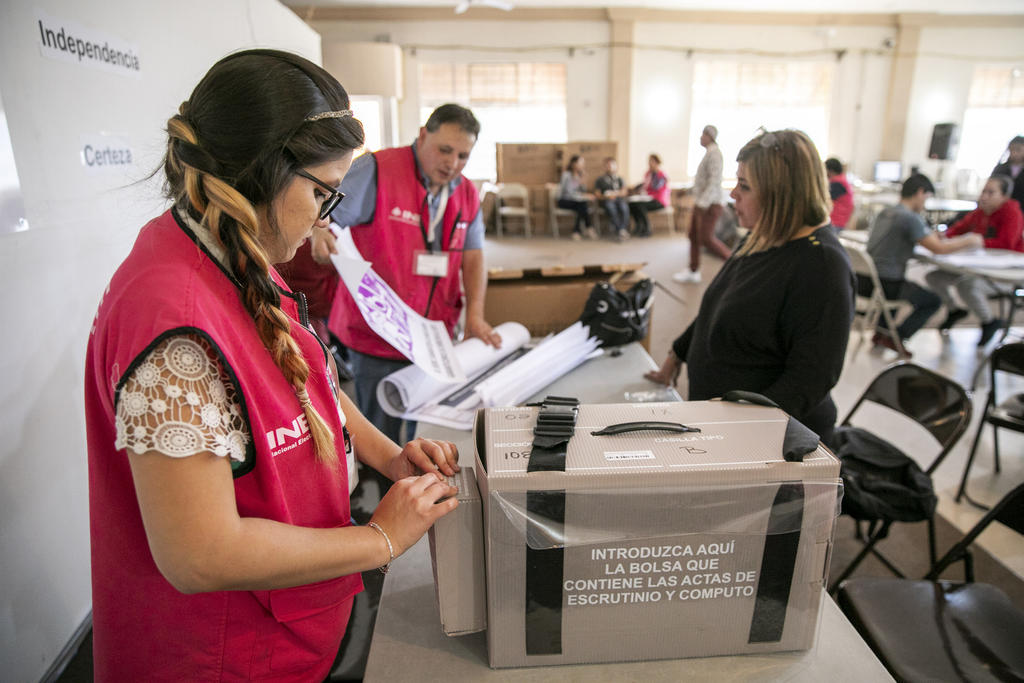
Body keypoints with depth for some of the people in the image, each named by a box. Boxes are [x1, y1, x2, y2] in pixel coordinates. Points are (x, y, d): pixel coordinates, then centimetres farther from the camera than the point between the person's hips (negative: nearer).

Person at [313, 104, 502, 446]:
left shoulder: (467, 194, 9)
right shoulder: (376, 170, -9)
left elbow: (473, 257, 7)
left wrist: (475, 315, -7)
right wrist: (319, 233, -36)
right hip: (378, 336, -5)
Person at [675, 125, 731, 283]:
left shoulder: (714, 153, -15)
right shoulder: (709, 153, 15)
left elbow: (714, 181, -23)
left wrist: (702, 203, -26)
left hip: (710, 204, -10)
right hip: (702, 202, 10)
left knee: (706, 238, -9)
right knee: (693, 235, 9)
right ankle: (693, 271, 15)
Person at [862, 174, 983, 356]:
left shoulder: (885, 213, 11)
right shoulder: (910, 218, -14)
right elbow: (938, 248, -12)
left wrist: (932, 236, 17)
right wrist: (968, 241, 4)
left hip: (863, 281, 8)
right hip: (886, 285, -8)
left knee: (911, 287, 37)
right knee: (934, 300, 14)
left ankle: (881, 331, 25)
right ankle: (894, 337, 2)